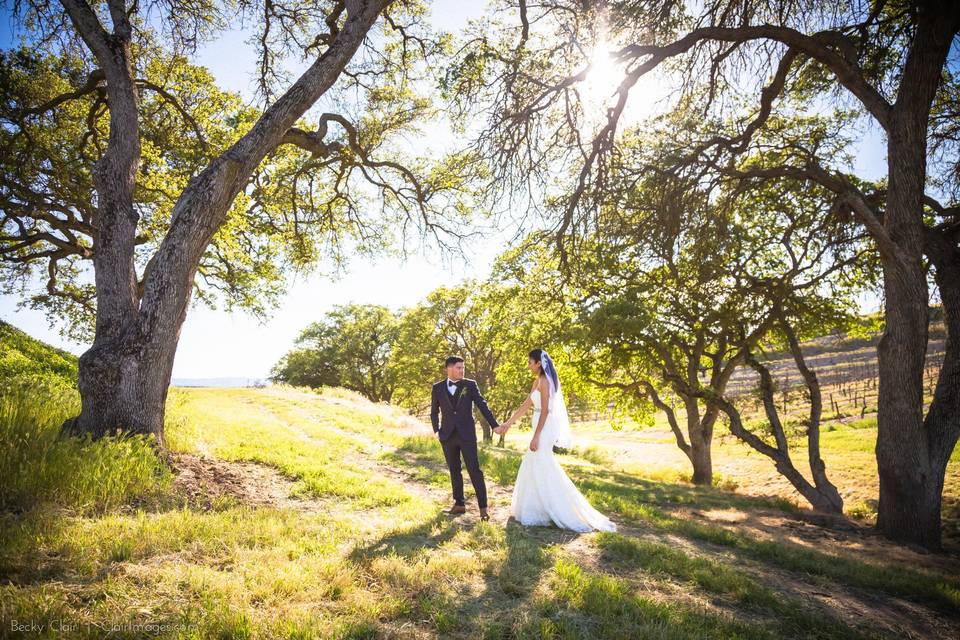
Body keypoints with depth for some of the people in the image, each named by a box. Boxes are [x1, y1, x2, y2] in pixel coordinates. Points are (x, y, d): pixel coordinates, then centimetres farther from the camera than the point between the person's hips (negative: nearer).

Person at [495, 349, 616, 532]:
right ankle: (534, 510, 23)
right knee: (534, 469, 14)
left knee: (541, 469, -5)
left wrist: (536, 437, -20)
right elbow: (525, 405, 17)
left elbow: (545, 411, -19)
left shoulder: (544, 381, -15)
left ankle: (564, 514, 3)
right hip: (542, 429, 10)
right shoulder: (538, 381, 14)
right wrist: (507, 424, 18)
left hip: (544, 429, -10)